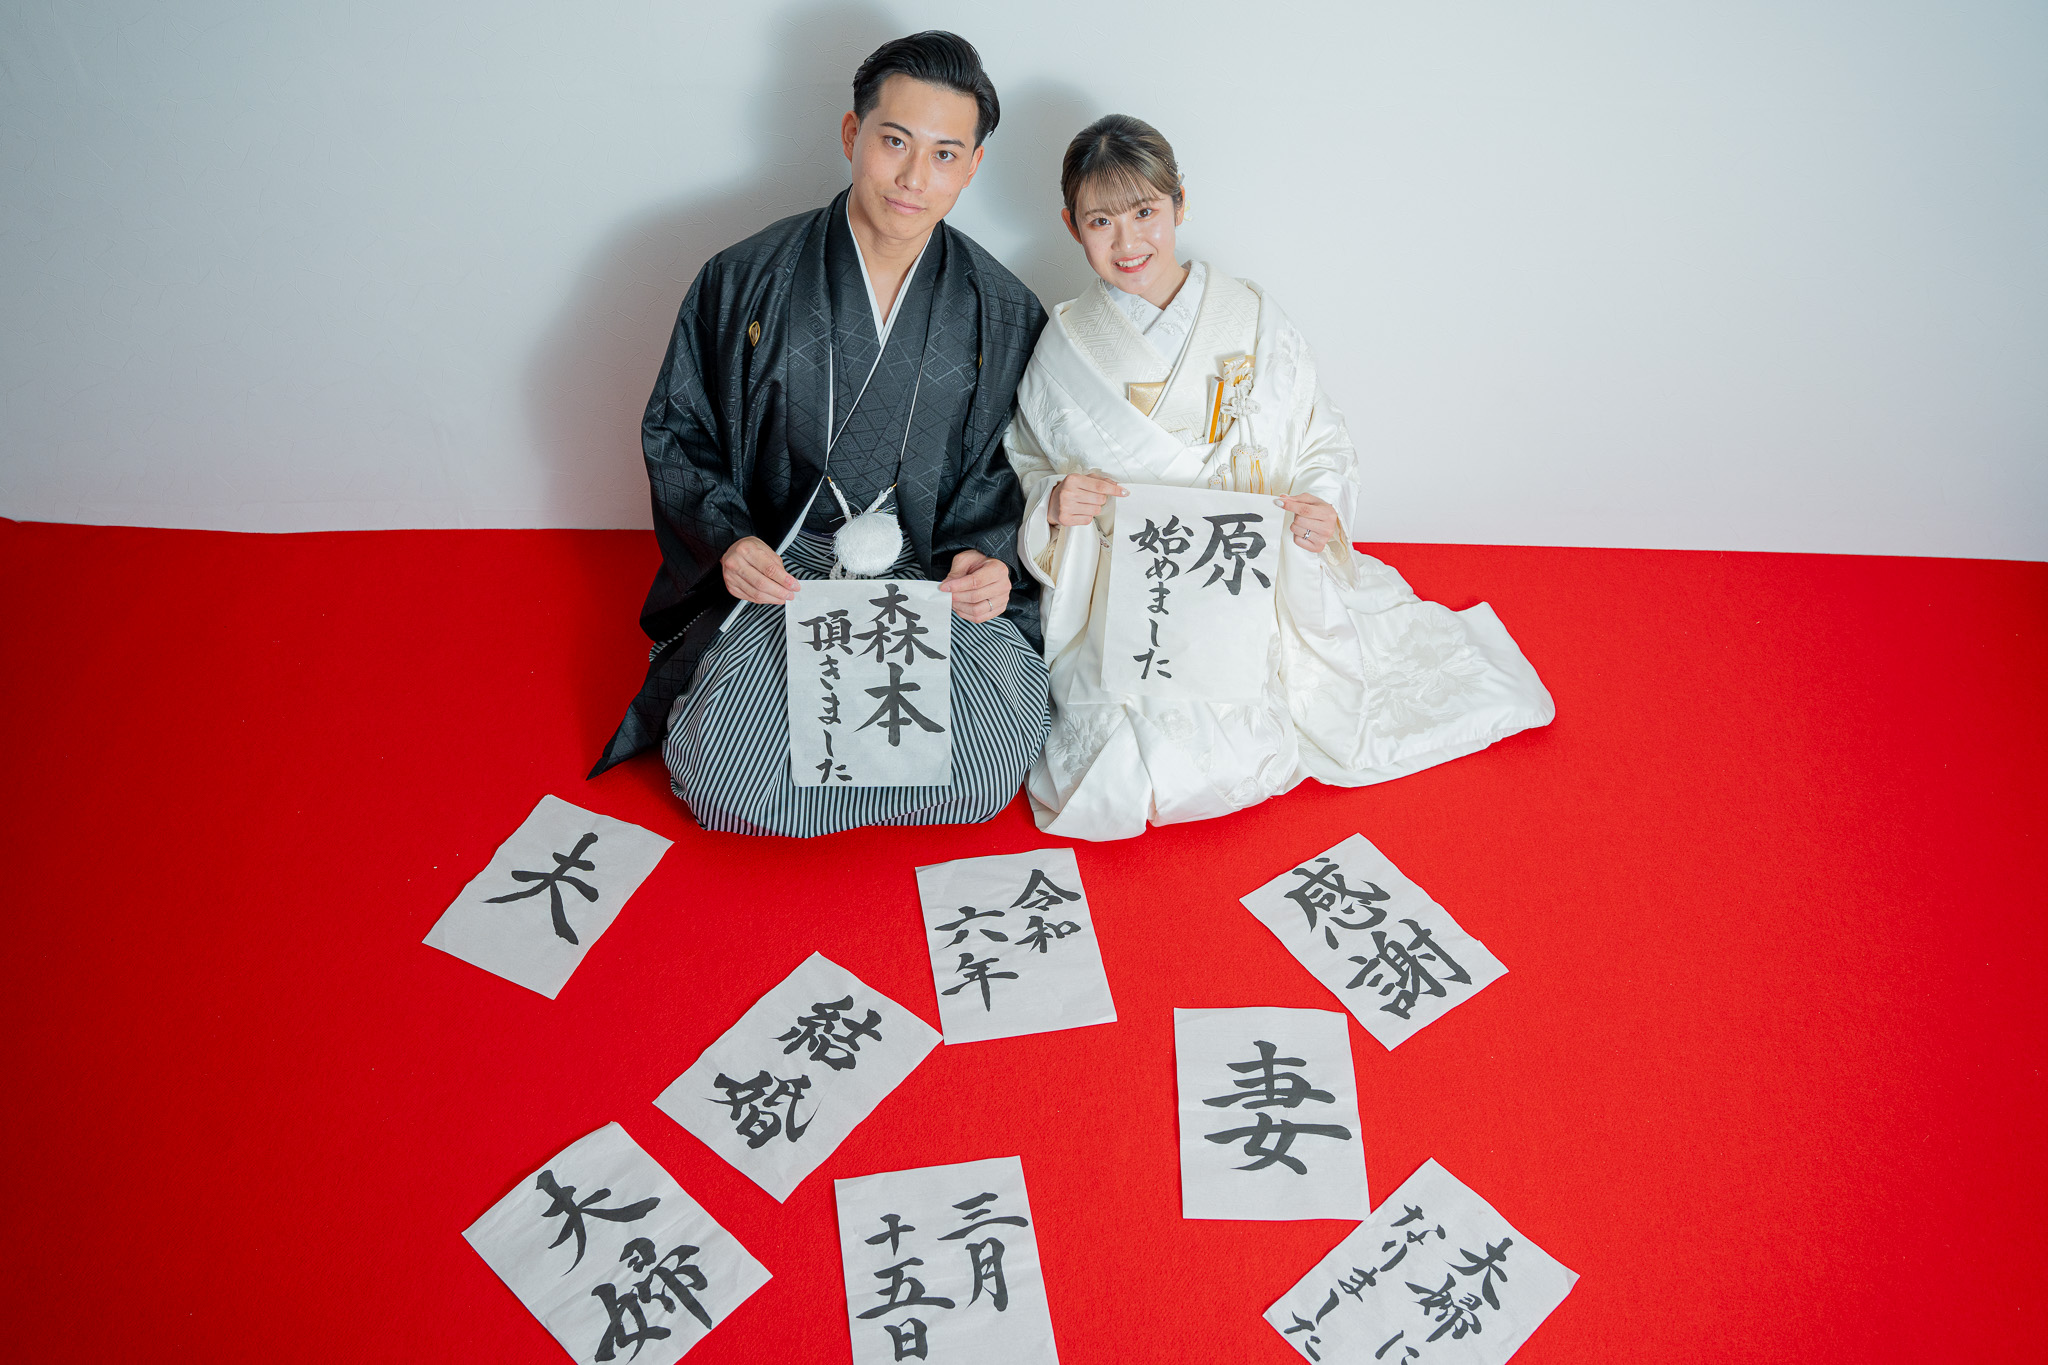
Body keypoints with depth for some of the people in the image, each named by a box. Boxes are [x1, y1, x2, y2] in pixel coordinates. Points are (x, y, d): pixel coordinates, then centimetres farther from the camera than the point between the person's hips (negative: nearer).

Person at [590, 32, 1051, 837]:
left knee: (988, 767, -25)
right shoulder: (744, 282, -1)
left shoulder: (1003, 314, 2)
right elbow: (675, 433, 6)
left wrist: (990, 558, -13)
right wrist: (728, 537, -12)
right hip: (778, 567, -1)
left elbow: (1016, 468, 8)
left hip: (938, 575, 2)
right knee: (726, 776, -25)